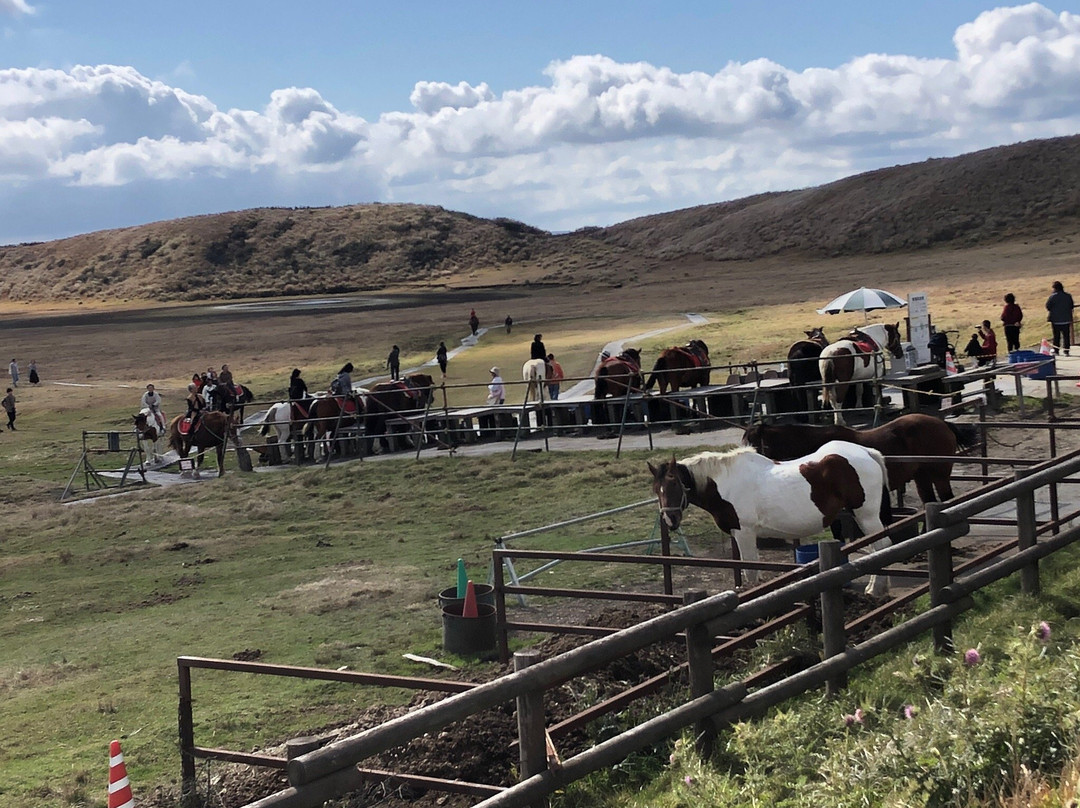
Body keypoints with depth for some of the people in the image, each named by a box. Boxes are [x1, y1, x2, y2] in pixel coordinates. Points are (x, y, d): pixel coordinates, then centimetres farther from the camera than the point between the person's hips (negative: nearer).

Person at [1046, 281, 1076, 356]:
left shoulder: (1053, 296, -12)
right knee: (1066, 336, 5)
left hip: (1056, 320, -2)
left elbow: (1048, 307, -7)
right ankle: (1066, 351, 2)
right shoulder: (1068, 296, -1)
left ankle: (1056, 350, 12)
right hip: (1066, 320, 2)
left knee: (1056, 336, 9)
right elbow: (1072, 306, 9)